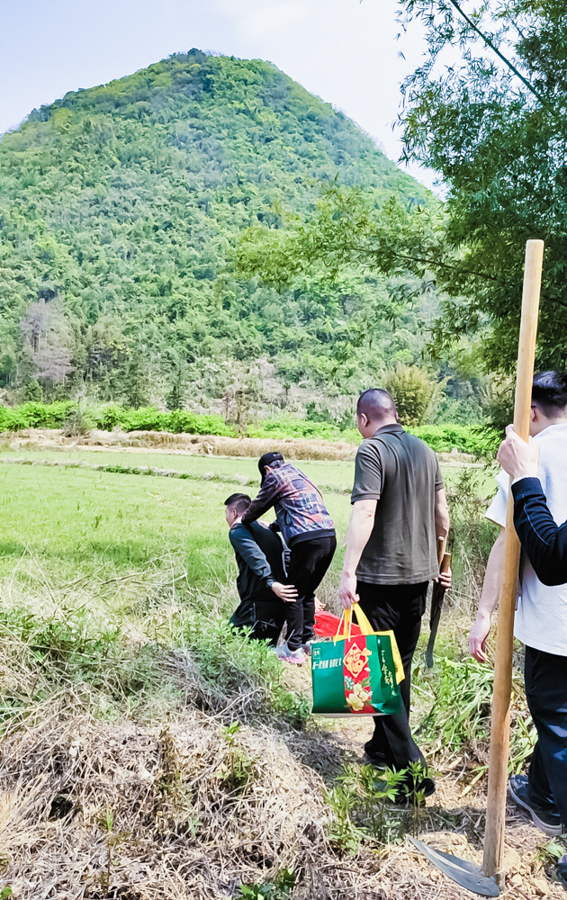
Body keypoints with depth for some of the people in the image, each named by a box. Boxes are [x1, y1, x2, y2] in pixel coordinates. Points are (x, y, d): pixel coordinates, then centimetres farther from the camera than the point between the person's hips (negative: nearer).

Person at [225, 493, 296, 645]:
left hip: (258, 604, -8)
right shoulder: (268, 531, 23)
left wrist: (271, 583, -31)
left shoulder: (237, 530, -2)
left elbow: (255, 557, -20)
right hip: (280, 604, 8)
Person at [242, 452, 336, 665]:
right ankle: (307, 641, 26)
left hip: (307, 540, -8)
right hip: (329, 536, 8)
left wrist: (243, 520, 32)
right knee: (307, 593, 19)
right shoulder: (299, 473, 26)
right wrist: (274, 526, 46)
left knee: (294, 595, 3)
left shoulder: (275, 476, 4)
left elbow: (259, 505, 13)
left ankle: (294, 650, 6)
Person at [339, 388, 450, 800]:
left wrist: (349, 573, -27)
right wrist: (440, 562, 24)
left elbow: (364, 513, -25)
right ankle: (386, 747, 32)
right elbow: (441, 514, 13)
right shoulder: (425, 451, 9)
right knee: (401, 665, 18)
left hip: (381, 577, -7)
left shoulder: (373, 450, -13)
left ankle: (410, 768, 2)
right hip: (419, 573, 8)